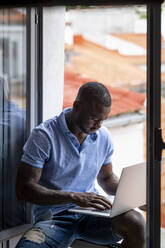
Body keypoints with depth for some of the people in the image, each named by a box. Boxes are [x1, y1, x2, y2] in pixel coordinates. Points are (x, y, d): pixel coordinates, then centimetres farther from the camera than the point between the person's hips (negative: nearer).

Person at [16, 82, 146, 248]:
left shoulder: (103, 137, 8)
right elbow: (24, 189, -15)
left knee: (135, 222, -27)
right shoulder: (44, 136, -10)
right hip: (54, 216, -4)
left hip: (91, 213, 4)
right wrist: (74, 197, -25)